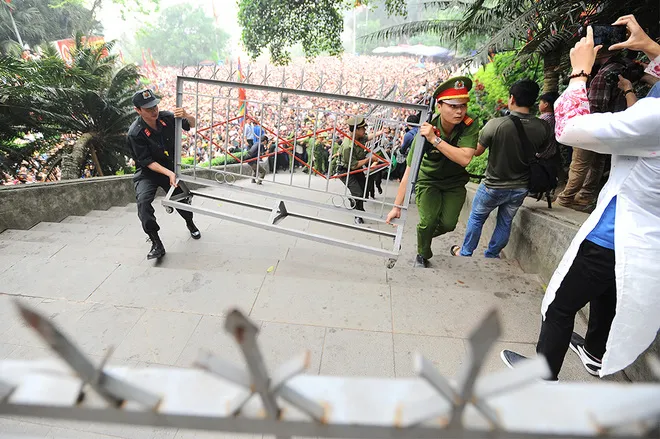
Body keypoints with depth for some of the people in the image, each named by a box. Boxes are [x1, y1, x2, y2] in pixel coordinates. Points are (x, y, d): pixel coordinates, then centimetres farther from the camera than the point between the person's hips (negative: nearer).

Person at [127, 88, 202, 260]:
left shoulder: (166, 117, -13)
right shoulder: (135, 133, -23)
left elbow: (192, 125, -3)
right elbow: (147, 162, -20)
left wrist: (186, 116, -26)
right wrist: (169, 173, -32)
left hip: (170, 167, 4)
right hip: (147, 172, -3)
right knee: (143, 200, -28)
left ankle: (190, 223, 42)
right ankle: (156, 243, -19)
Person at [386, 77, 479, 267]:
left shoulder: (469, 126, -24)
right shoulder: (425, 132, -28)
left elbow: (464, 159, -39)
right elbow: (409, 171, -30)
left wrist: (435, 139, -44)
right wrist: (397, 206, -32)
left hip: (455, 182, 2)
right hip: (428, 180, -2)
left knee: (448, 224, -8)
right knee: (428, 221, -14)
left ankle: (427, 234, 30)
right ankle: (423, 255, 17)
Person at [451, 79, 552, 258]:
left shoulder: (495, 124, -23)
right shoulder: (543, 128, -11)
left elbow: (477, 151, -10)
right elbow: (542, 152, 7)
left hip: (494, 186, -3)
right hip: (520, 187, 4)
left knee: (476, 218, 16)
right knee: (505, 223, 19)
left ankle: (465, 253, 29)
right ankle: (491, 256, 33)